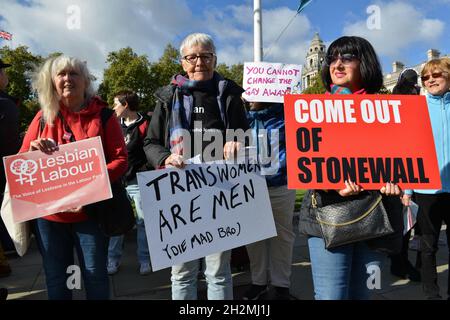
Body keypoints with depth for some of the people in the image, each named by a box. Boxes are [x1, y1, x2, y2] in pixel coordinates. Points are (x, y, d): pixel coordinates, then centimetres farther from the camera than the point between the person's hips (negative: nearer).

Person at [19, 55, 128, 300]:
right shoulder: (44, 117, 5)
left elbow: (121, 159, -7)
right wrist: (34, 151, -15)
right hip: (49, 212, 3)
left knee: (95, 275, 7)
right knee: (55, 277, 15)